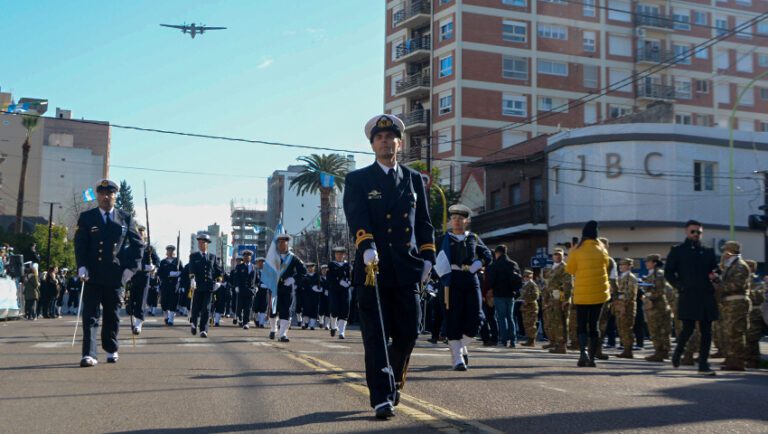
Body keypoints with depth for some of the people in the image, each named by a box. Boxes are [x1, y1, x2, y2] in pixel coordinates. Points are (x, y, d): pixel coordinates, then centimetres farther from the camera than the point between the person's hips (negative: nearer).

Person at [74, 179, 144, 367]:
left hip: (116, 275, 1)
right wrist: (82, 266, -13)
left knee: (112, 315, 11)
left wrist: (131, 267, -3)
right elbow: (79, 244, 1)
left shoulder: (126, 218, 7)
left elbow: (138, 244, 7)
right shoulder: (86, 218, 5)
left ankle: (111, 350, 25)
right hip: (93, 275, -1)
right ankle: (89, 354, -10)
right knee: (90, 315, -7)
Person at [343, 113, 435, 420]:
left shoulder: (414, 179, 15)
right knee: (376, 335, -4)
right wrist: (367, 247, -29)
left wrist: (427, 257, 4)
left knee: (408, 333, 5)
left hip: (407, 269, 3)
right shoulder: (357, 180, 4)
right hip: (372, 266, -3)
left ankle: (393, 382, 30)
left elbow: (424, 222, 15)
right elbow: (357, 218, -12)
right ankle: (382, 398, -1)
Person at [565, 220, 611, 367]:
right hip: (599, 292, 2)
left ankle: (583, 351, -19)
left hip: (582, 293, -2)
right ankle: (592, 357, 8)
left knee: (581, 325, 3)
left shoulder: (577, 250, -7)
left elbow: (570, 269, 1)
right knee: (594, 325, 9)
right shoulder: (601, 249, 1)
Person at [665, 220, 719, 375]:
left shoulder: (708, 252, 17)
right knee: (688, 329, -9)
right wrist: (680, 286, -9)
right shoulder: (677, 251, 7)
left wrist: (713, 276, 1)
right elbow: (668, 272, 3)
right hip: (687, 297, -4)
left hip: (706, 297, 4)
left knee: (706, 331, 0)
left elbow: (715, 270, 24)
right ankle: (678, 352, 19)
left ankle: (703, 365, 4)